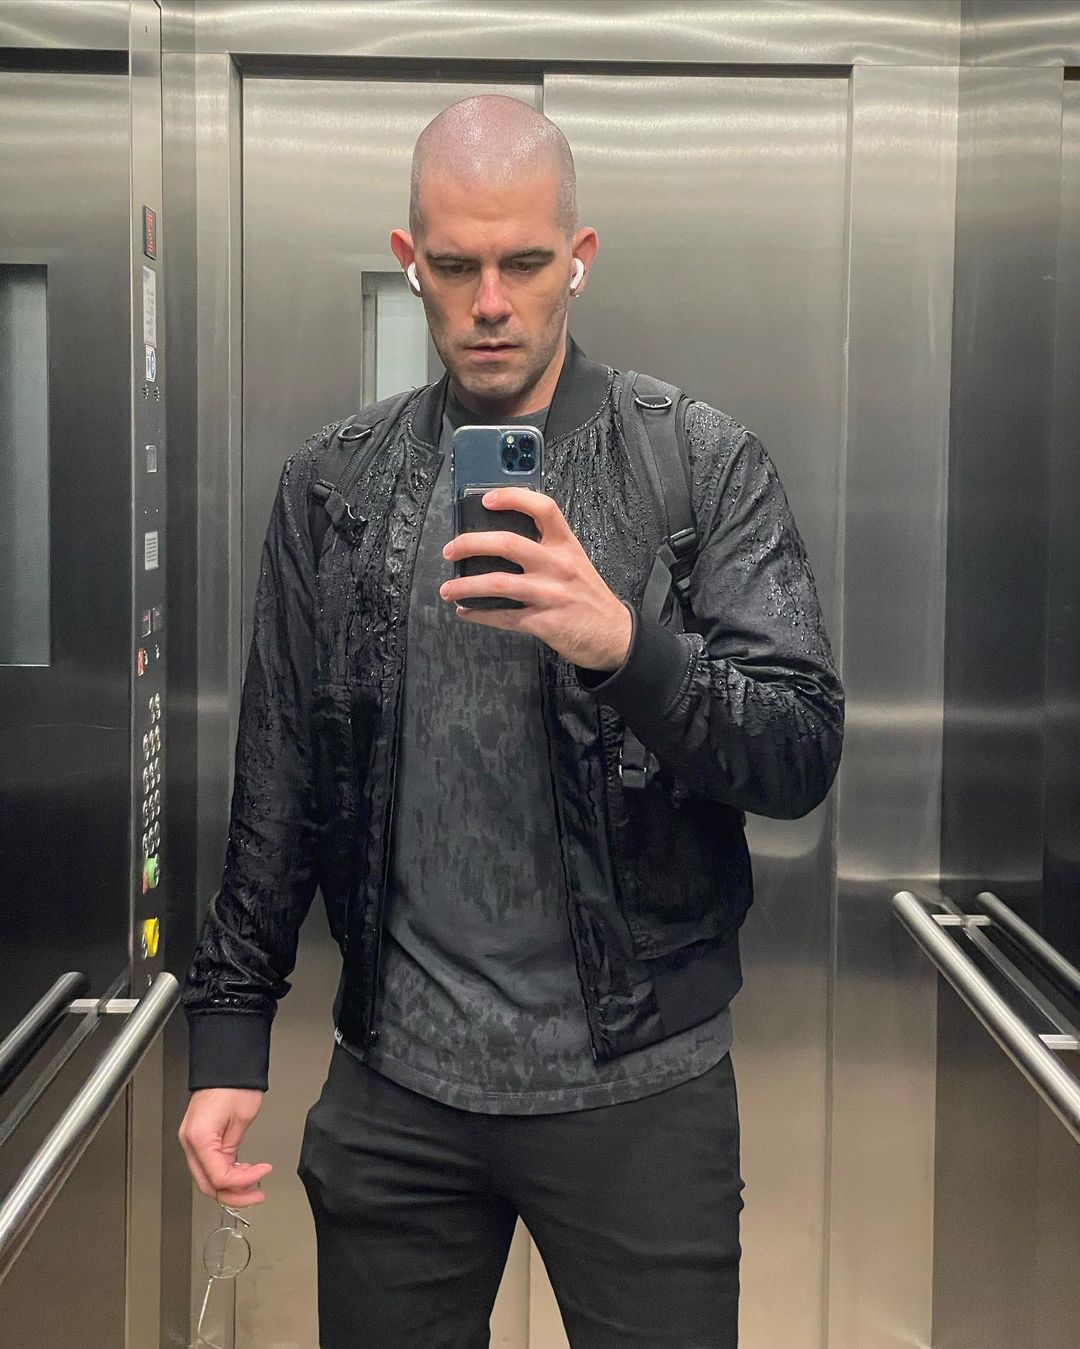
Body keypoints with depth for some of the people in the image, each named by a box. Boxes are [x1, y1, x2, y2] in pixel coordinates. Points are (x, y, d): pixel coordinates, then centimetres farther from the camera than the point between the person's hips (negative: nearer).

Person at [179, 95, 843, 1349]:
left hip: (638, 1089, -2)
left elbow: (802, 753, -11)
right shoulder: (331, 486, 4)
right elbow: (278, 787, 7)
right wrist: (228, 1039, 5)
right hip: (394, 1084, 2)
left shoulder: (706, 466, -4)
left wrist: (623, 645, -28)